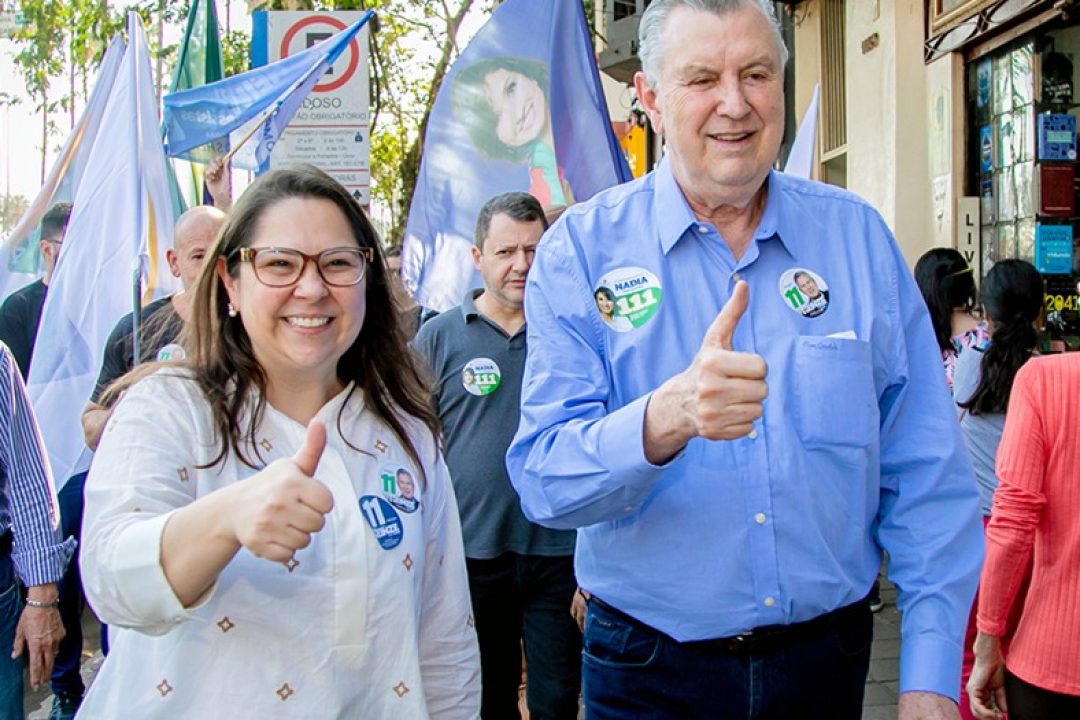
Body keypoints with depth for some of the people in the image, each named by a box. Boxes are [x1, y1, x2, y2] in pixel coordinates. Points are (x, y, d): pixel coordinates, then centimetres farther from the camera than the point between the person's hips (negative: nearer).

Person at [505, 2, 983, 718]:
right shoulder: (581, 248, -9)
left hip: (827, 657, 3)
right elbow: (543, 478, -17)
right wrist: (664, 420, -36)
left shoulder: (858, 236, -2)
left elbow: (925, 477, 0)